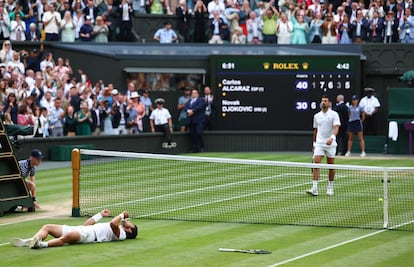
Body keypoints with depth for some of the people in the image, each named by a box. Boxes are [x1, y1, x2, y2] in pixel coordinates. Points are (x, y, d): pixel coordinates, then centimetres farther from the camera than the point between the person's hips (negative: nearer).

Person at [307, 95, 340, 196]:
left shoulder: (334, 114, -3)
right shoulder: (316, 116, 11)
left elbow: (336, 127, -15)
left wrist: (332, 137, -32)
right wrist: (314, 143, 20)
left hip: (330, 144, -3)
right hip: (319, 143, 3)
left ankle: (330, 187, 20)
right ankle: (314, 188, -18)